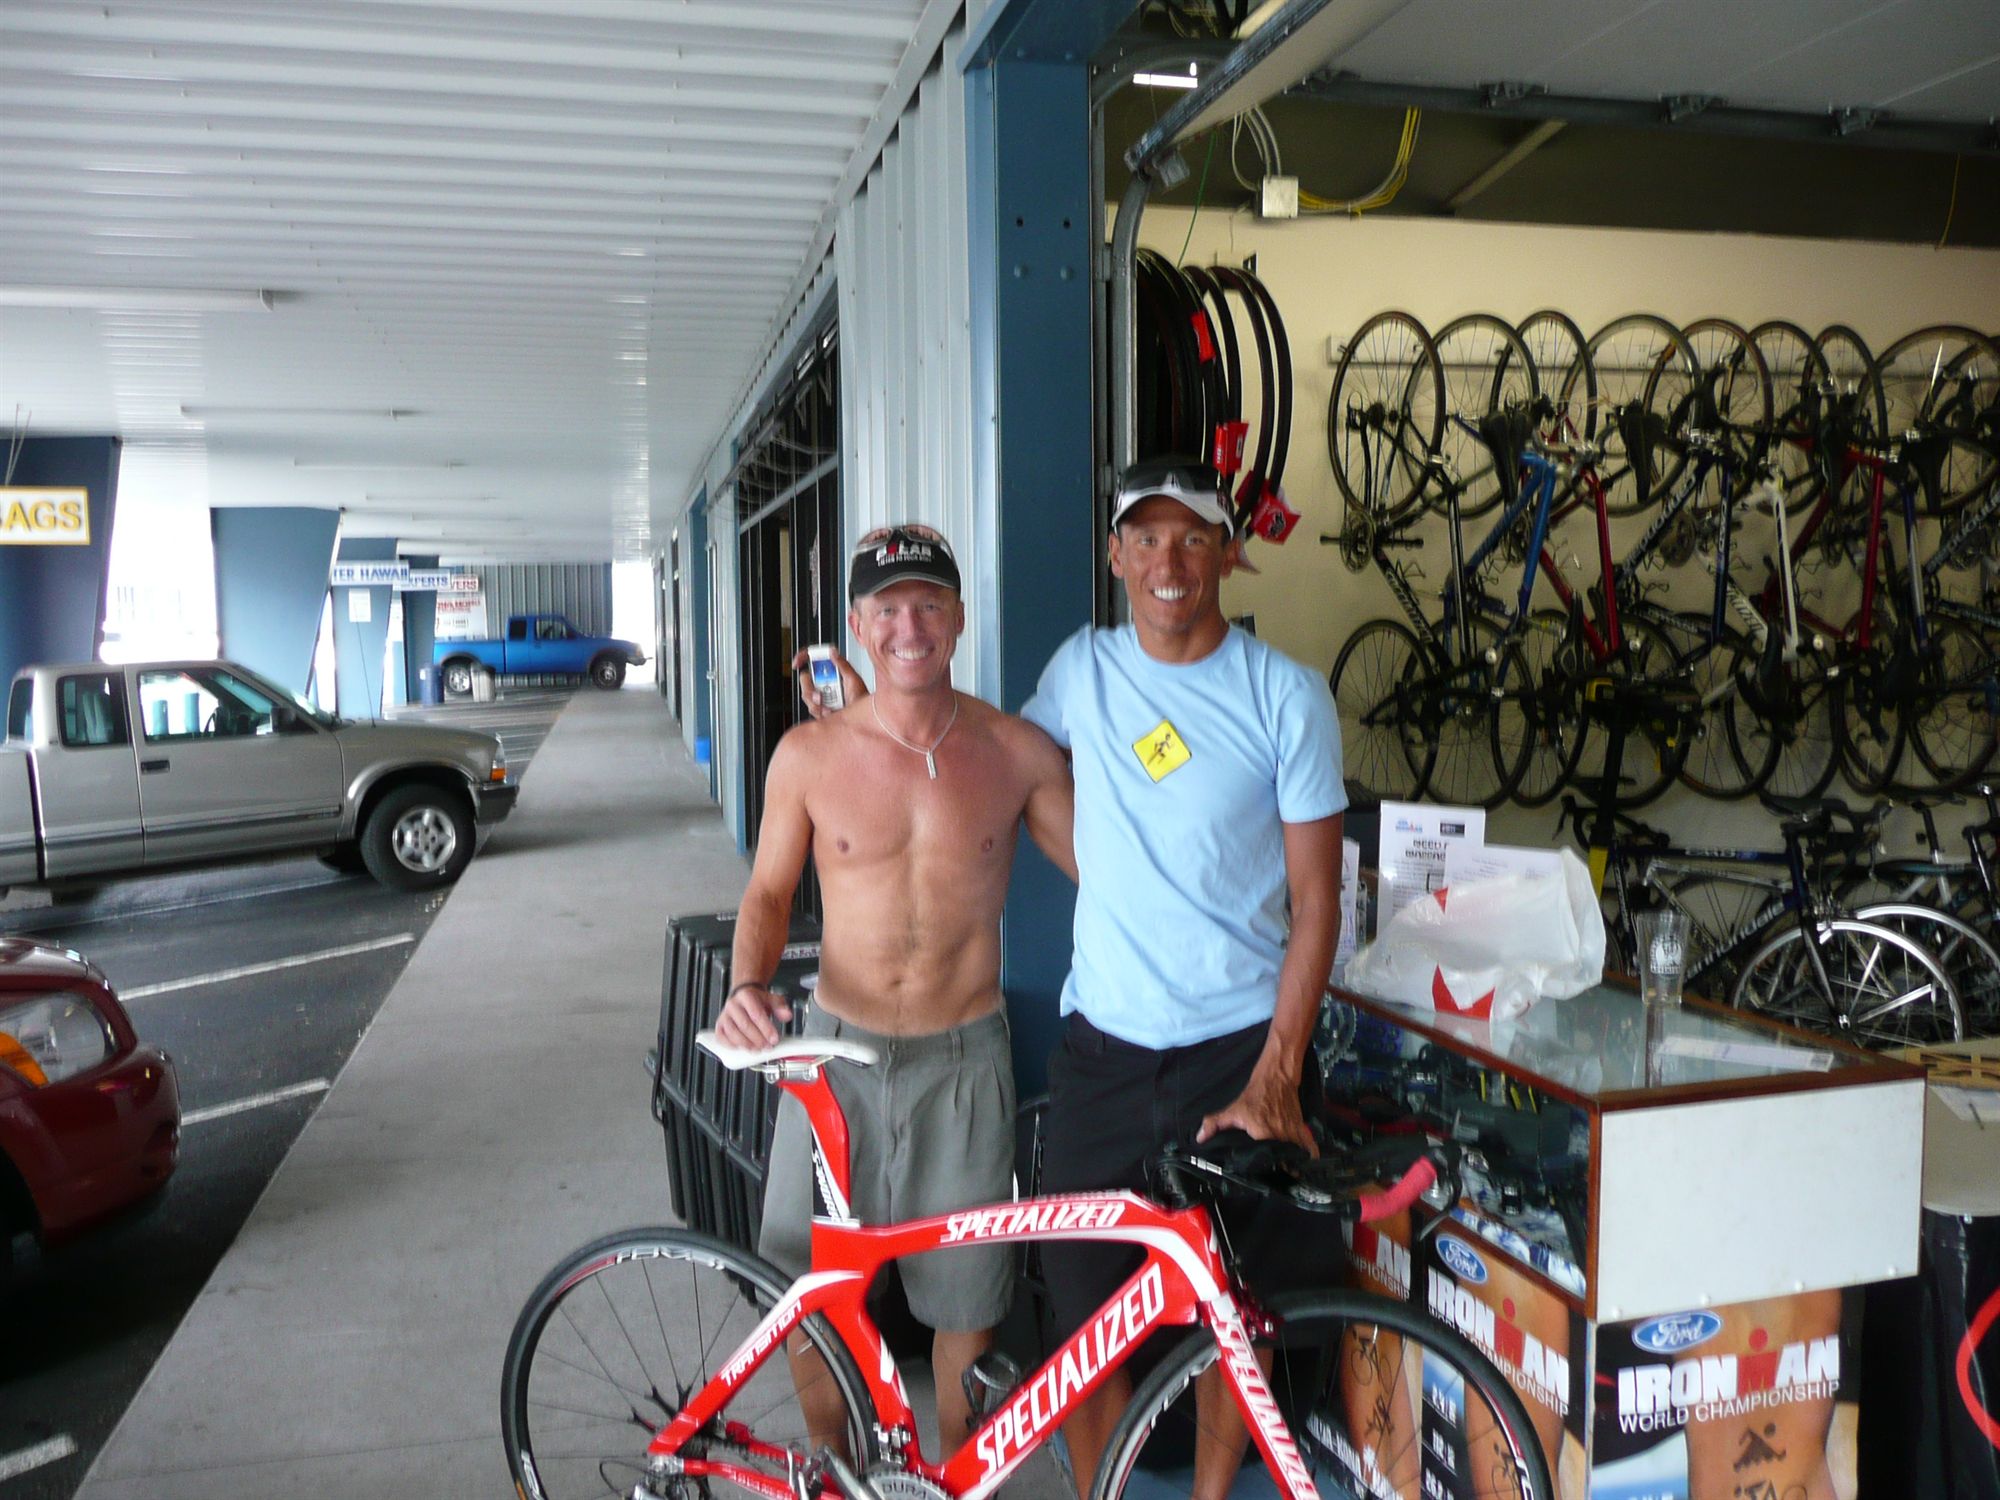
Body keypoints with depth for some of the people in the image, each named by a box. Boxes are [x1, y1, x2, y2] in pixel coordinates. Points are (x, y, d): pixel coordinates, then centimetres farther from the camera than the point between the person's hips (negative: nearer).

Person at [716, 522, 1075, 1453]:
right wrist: (747, 985, -13)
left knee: (965, 1302, 12)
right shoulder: (809, 755, -5)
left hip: (963, 1061, 0)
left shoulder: (1018, 753, -5)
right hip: (837, 1053, 1)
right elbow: (769, 890, 5)